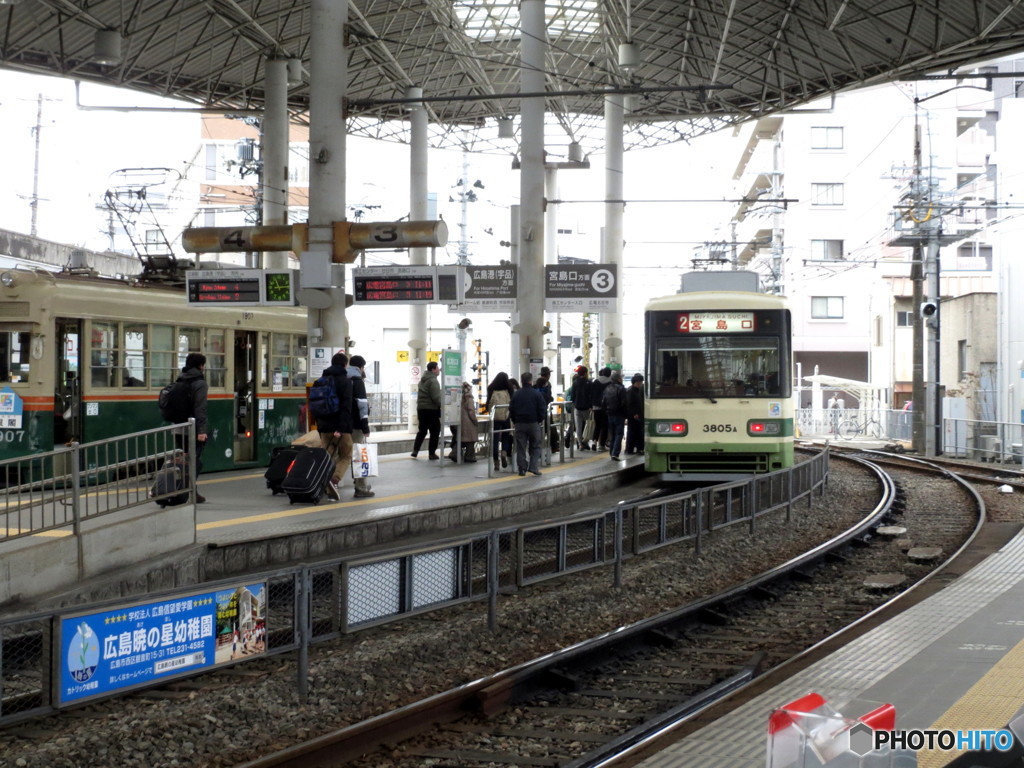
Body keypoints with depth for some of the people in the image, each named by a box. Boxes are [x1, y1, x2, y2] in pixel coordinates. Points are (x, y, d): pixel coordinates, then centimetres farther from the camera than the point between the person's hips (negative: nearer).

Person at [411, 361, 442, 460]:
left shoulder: (422, 380, 15)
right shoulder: (433, 381, -14)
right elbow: (436, 397, -20)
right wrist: (442, 406, -11)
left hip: (420, 408, 8)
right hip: (431, 409, -8)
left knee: (422, 430, 17)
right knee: (435, 432, 1)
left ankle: (415, 450, 10)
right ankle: (432, 453, 2)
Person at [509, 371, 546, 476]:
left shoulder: (516, 394, 0)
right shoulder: (537, 394, -7)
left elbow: (511, 410, 2)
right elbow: (542, 409, -6)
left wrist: (515, 421, 13)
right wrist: (540, 420, 8)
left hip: (519, 424, 2)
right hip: (534, 423, -2)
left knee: (521, 448, 6)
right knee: (535, 446, 8)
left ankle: (522, 468, 4)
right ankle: (534, 467, -3)